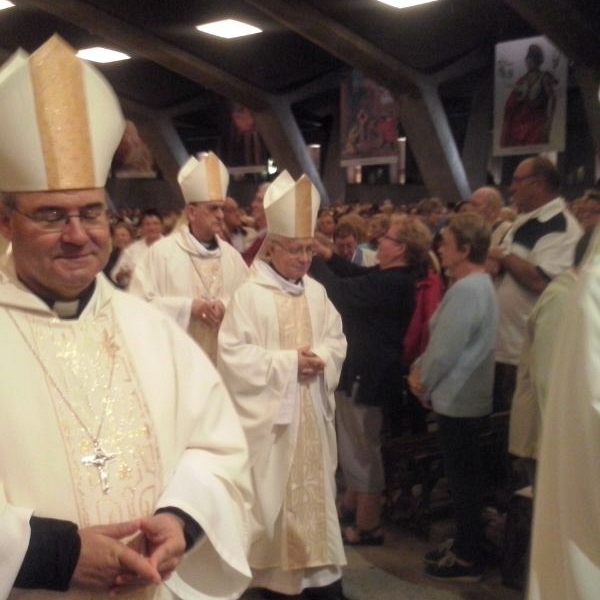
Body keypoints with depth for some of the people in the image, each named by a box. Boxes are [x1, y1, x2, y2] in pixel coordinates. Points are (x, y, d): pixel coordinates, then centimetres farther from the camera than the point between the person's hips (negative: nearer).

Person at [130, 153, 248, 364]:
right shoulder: (162, 251, -6)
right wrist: (189, 306, -15)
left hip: (224, 360, 4)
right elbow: (140, 302, -9)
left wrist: (226, 307, -12)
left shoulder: (231, 255, 7)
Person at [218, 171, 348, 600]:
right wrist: (288, 361, -17)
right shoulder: (250, 294, -11)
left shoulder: (316, 292, 6)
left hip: (312, 413, 5)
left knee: (314, 489, 11)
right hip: (269, 414, -5)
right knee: (272, 493, 3)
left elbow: (337, 340, 10)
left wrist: (320, 357, -12)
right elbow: (232, 352, -16)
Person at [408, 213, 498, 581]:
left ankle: (468, 559, 16)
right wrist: (420, 369, 5)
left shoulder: (466, 290, -22)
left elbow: (446, 349, -23)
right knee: (466, 477, 18)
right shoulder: (479, 284, 11)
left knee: (463, 479, 2)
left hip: (458, 401, -10)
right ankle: (466, 545, 32)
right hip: (466, 397, 10)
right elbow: (446, 340, 15)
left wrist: (423, 381, -6)